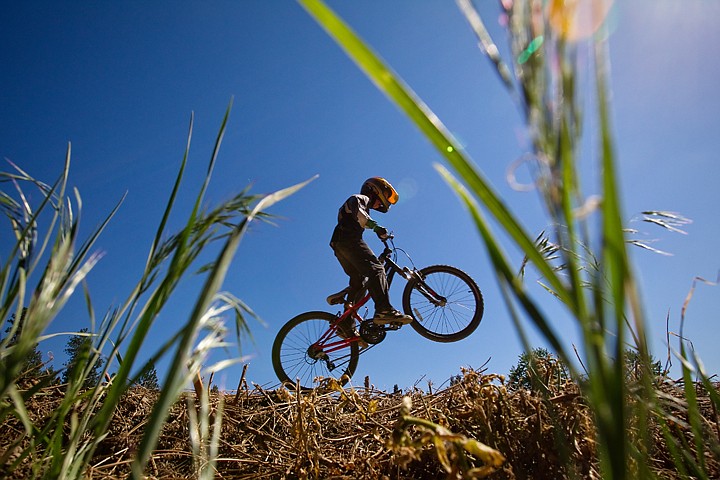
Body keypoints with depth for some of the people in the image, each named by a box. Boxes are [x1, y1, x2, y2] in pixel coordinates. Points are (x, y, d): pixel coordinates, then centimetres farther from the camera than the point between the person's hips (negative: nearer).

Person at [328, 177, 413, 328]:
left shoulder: (364, 208, 39)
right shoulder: (362, 198, 8)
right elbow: (356, 209, -17)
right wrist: (375, 226, -26)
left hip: (339, 245, 11)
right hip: (348, 240, -11)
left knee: (359, 280, 9)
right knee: (376, 269, -22)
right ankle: (384, 311, -37)